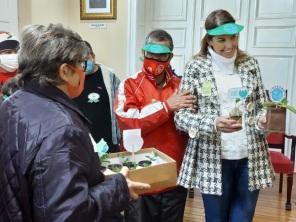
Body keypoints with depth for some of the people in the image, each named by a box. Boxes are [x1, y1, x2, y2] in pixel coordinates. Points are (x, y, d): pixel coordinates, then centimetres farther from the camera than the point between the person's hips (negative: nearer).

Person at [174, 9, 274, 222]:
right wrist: (213, 124, -25)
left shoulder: (250, 63, 4)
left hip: (251, 157, 3)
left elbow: (261, 104, 10)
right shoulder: (196, 67, -6)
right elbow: (181, 116, -8)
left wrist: (263, 119, -13)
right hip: (213, 158, -2)